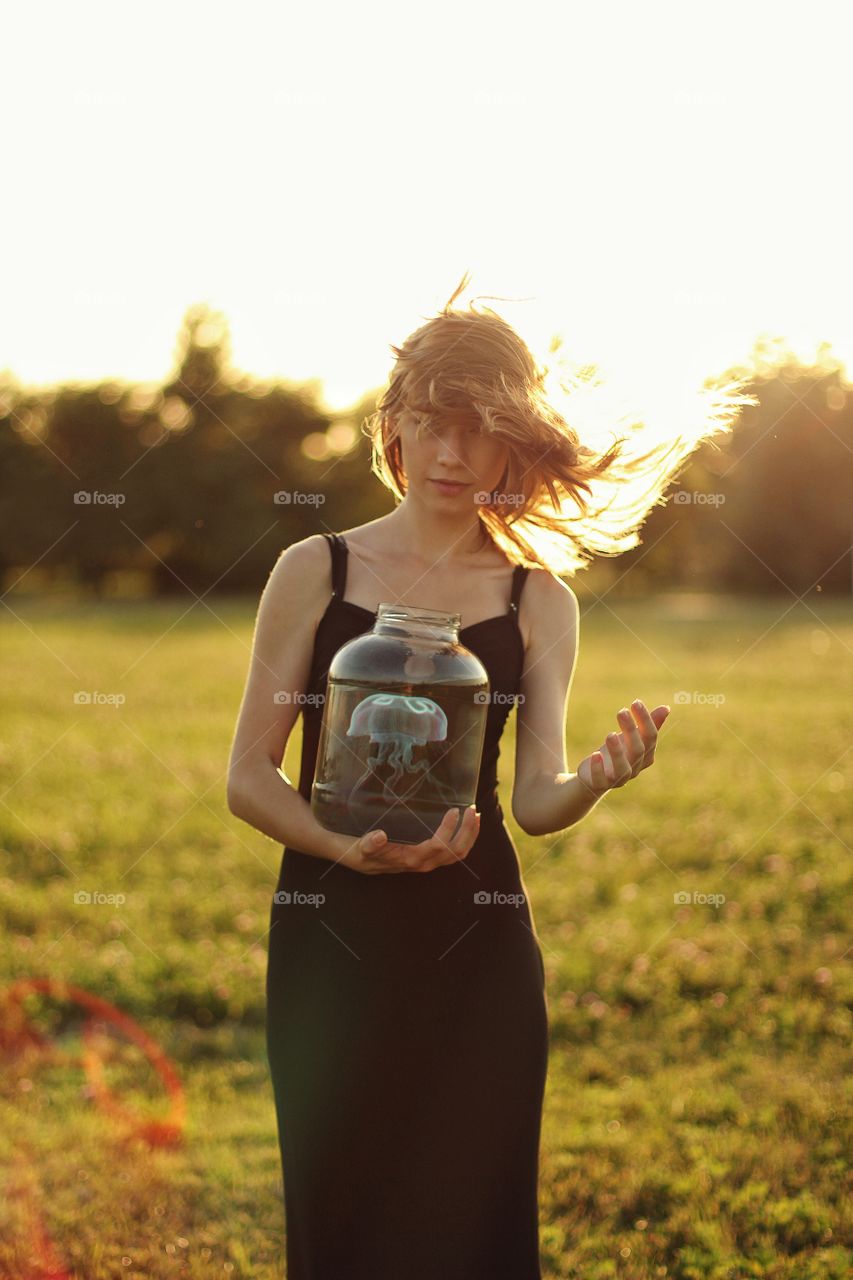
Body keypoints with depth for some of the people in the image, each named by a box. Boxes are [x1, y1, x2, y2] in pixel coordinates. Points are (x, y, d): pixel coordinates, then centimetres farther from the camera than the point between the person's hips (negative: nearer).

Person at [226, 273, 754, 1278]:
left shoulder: (538, 601, 6)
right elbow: (248, 779, 0)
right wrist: (349, 848, -19)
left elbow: (535, 800, 0)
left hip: (478, 947, 1)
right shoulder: (316, 572, 1)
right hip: (330, 940, -1)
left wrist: (595, 780, -22)